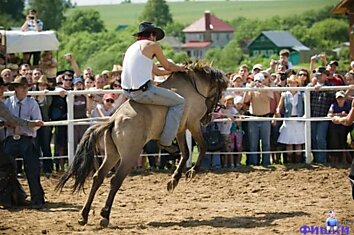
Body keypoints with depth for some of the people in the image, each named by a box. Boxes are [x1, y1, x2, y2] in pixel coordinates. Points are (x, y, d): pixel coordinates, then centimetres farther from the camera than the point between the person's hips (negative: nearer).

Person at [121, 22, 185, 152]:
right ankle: (166, 141, -1)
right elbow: (167, 66, 10)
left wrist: (176, 68, 35)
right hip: (142, 91, -9)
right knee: (179, 102, 3)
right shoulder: (151, 45, -1)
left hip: (127, 91, 9)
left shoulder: (132, 48, 24)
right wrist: (180, 68, 30)